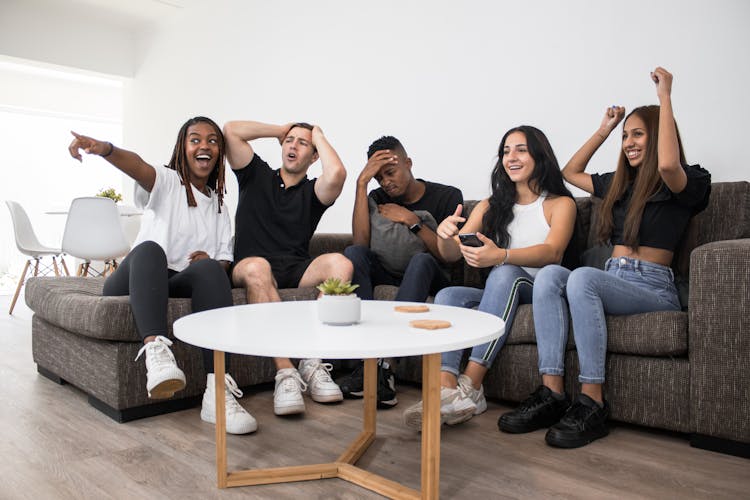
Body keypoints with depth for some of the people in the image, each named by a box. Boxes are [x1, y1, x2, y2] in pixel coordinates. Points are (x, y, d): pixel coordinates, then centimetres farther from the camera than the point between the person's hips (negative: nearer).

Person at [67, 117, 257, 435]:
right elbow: (137, 165, -17)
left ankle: (216, 390, -43)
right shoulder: (167, 182, 8)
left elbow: (225, 260, 18)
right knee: (149, 249, -35)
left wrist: (212, 262, -7)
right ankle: (155, 349, -56)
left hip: (183, 286, 3)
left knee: (209, 267, -31)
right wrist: (104, 148, -40)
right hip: (135, 283, -2)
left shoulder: (218, 202, 21)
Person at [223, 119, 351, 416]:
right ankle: (285, 372, -40)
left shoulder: (313, 191, 15)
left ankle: (313, 364, -28)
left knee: (340, 263, -29)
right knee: (257, 268, -38)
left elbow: (337, 173, -11)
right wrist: (280, 130, 17)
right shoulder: (257, 175, 18)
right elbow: (230, 130, 5)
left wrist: (318, 135, 9)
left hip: (296, 269, 1)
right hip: (249, 267, -1)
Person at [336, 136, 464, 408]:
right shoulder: (377, 198, 9)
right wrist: (361, 183, -11)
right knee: (352, 253, -25)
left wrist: (412, 221, -14)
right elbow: (361, 243, -10)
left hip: (430, 281, -3)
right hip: (386, 275, 3)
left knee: (421, 260, -35)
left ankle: (383, 362, -40)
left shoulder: (447, 196, 0)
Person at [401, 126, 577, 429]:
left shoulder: (560, 204, 5)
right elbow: (452, 255, 5)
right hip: (498, 294, 4)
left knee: (505, 272, -34)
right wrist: (445, 235, -21)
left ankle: (470, 387, -37)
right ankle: (447, 391, -42)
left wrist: (501, 256, -36)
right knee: (447, 296, -25)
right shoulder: (491, 206, 16)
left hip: (538, 293, -3)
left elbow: (552, 252, -16)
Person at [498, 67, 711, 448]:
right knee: (550, 273, -24)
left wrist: (665, 97, -12)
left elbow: (668, 163, -23)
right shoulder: (620, 184, 23)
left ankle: (592, 405, -31)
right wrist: (604, 130, 28)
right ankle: (551, 394, -30)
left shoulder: (683, 182, 2)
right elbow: (570, 173, 33)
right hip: (613, 280, 6)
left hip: (653, 289, -6)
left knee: (582, 276, -35)